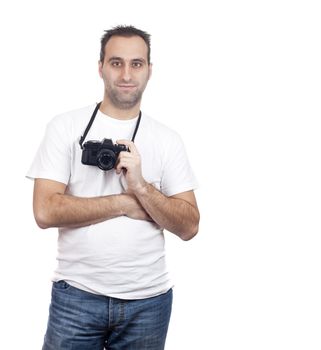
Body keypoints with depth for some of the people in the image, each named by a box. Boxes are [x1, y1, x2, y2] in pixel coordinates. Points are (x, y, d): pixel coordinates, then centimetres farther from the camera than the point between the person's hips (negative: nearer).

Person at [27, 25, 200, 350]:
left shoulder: (167, 139, 1)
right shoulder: (64, 127, -3)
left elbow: (189, 227, -3)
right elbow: (45, 211, -12)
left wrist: (141, 187, -17)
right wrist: (126, 203, -12)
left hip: (148, 300, 2)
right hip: (76, 295, -1)